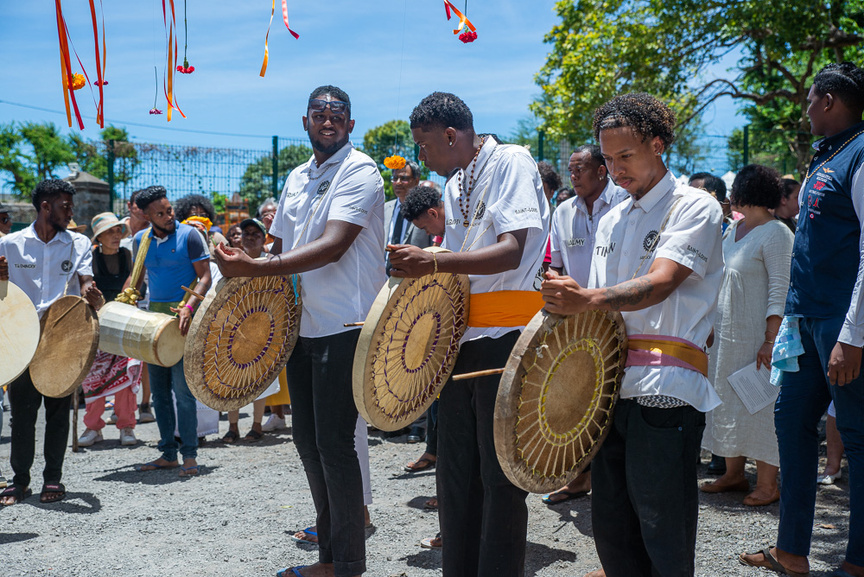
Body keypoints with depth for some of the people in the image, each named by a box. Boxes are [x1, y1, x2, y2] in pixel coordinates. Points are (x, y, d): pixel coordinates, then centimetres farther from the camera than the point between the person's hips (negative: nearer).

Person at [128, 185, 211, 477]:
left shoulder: (189, 235, -5)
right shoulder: (141, 240, 11)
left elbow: (204, 277, -8)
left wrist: (189, 307, -23)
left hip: (182, 318, -6)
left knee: (182, 389, -8)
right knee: (158, 390, 8)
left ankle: (189, 456, 0)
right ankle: (168, 454, 16)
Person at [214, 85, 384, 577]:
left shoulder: (360, 171, -9)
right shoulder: (297, 178, 16)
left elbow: (334, 245, -21)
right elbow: (282, 247, 23)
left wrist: (255, 268, -28)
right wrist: (243, 273, 6)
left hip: (345, 326, -8)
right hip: (302, 325, 8)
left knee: (334, 443, -6)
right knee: (307, 440, 12)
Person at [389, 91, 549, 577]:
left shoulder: (512, 162, -8)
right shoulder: (454, 186, 18)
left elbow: (511, 252, -20)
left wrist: (434, 262, -30)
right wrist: (422, 269, 7)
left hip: (505, 336, -8)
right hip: (462, 336, 8)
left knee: (500, 476, -2)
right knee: (456, 470, 12)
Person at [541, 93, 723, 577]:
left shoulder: (694, 207, -2)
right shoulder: (612, 222, 20)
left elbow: (660, 284, -19)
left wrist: (588, 299, -34)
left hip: (666, 388, -7)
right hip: (613, 382, 7)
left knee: (662, 533, -3)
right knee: (610, 525, 11)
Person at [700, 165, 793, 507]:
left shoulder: (776, 234, -12)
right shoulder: (733, 229, 13)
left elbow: (780, 291, -17)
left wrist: (771, 340, -22)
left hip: (756, 335, -8)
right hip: (726, 332, 8)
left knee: (760, 404, -2)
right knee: (728, 400, 12)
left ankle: (767, 484, 7)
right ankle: (734, 473, 24)